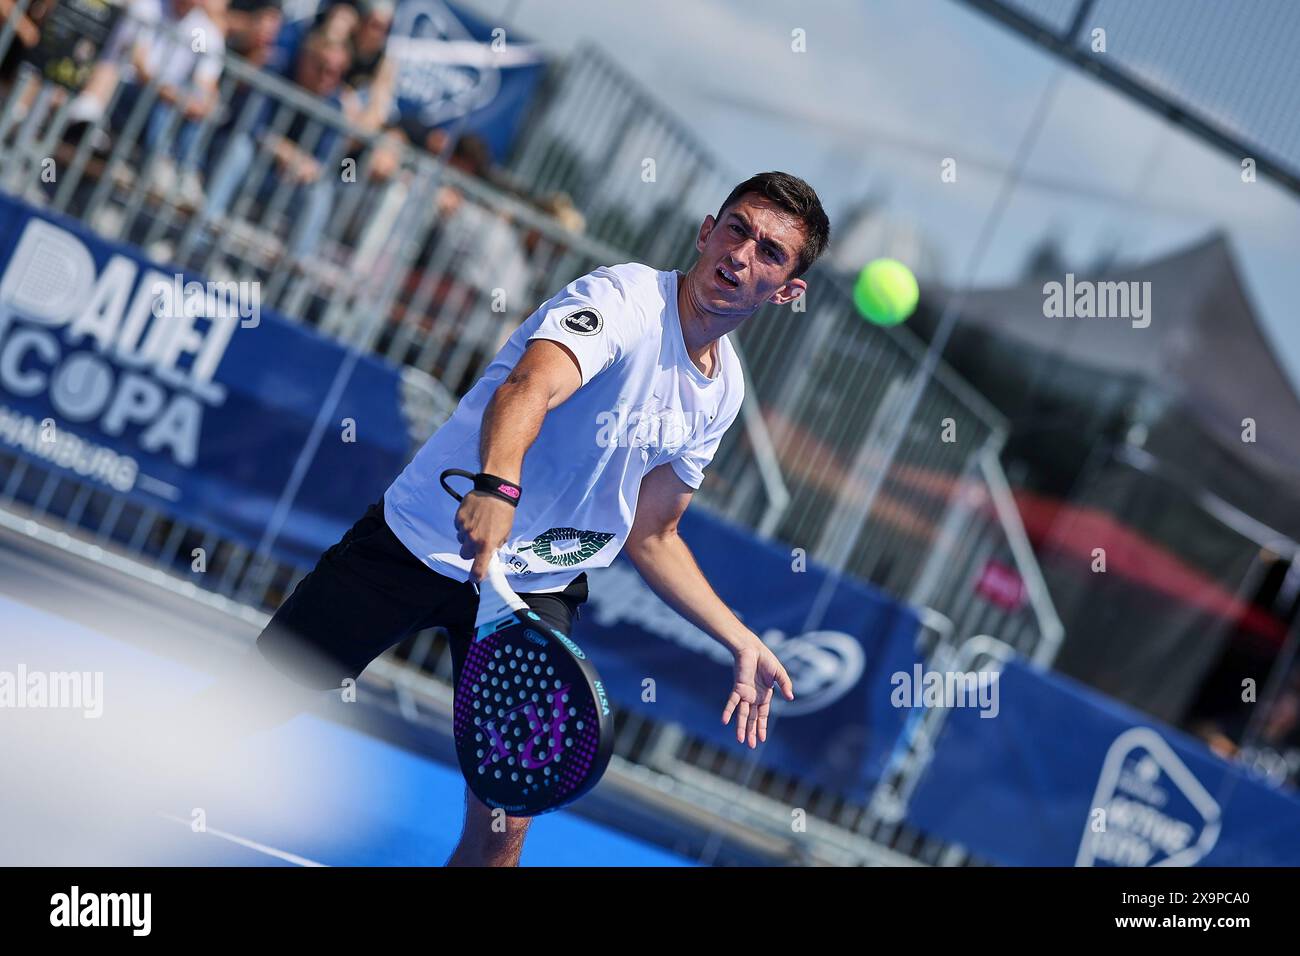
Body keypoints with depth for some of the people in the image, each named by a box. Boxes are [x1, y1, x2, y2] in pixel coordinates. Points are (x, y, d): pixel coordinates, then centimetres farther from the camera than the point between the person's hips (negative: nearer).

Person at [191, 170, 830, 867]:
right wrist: (497, 482, -59)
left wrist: (740, 641, 9)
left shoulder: (722, 390, 5)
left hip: (540, 589, 5)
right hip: (418, 541, -5)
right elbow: (528, 387, -39)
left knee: (500, 832, -5)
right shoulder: (622, 298, -18)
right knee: (242, 709, -2)